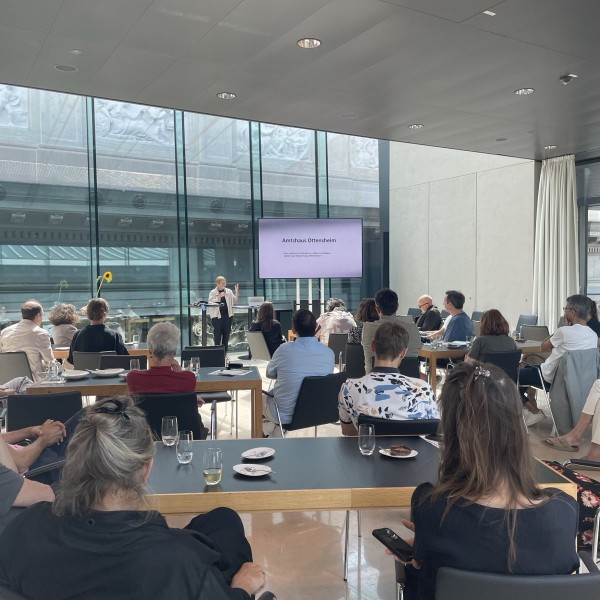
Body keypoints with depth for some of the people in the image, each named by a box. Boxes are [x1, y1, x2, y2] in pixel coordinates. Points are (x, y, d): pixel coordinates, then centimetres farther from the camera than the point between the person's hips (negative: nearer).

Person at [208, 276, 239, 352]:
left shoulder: (229, 291, 9)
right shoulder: (213, 292, 0)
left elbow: (235, 300, 7)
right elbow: (210, 302, -12)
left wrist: (237, 292, -7)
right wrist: (219, 297, -21)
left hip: (227, 315, 4)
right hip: (217, 315, -3)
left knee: (226, 335, 7)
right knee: (217, 335, -2)